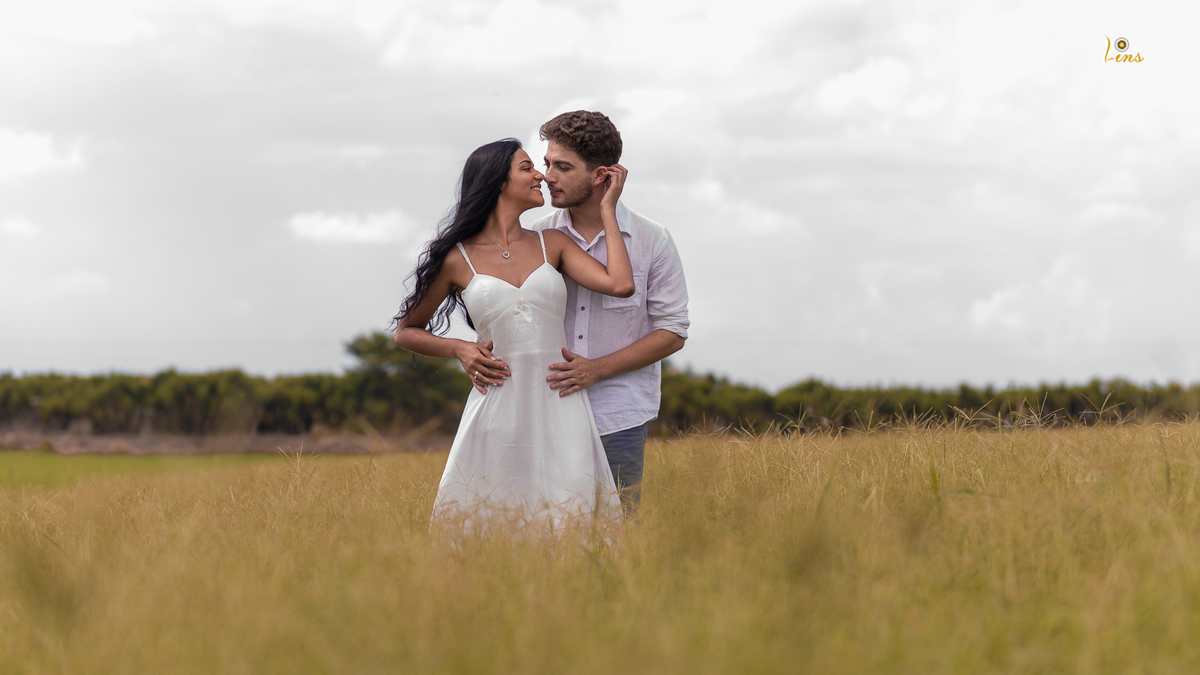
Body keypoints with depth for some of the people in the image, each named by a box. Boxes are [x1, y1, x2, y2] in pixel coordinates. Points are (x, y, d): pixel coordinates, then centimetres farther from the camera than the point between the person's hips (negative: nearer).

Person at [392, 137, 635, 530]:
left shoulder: (552, 245, 12)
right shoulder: (458, 259, 6)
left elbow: (620, 285, -4)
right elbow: (405, 332, 16)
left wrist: (607, 208, 4)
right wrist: (459, 349, -2)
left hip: (559, 406, 2)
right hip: (497, 409, -2)